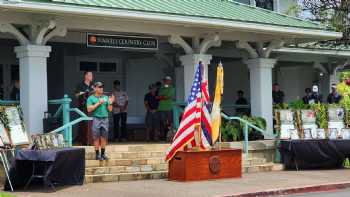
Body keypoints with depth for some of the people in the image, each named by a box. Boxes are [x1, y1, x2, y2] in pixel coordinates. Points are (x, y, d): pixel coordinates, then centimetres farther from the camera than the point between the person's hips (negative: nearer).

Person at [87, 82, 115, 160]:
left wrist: (110, 103, -8)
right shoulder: (91, 98, 2)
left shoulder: (106, 97, 13)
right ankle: (97, 154, 3)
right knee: (97, 138, -2)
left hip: (105, 119, 4)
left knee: (104, 137, 5)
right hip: (96, 119, -4)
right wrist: (98, 103, -13)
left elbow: (110, 109, 12)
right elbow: (89, 109, -9)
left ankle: (103, 154, 12)